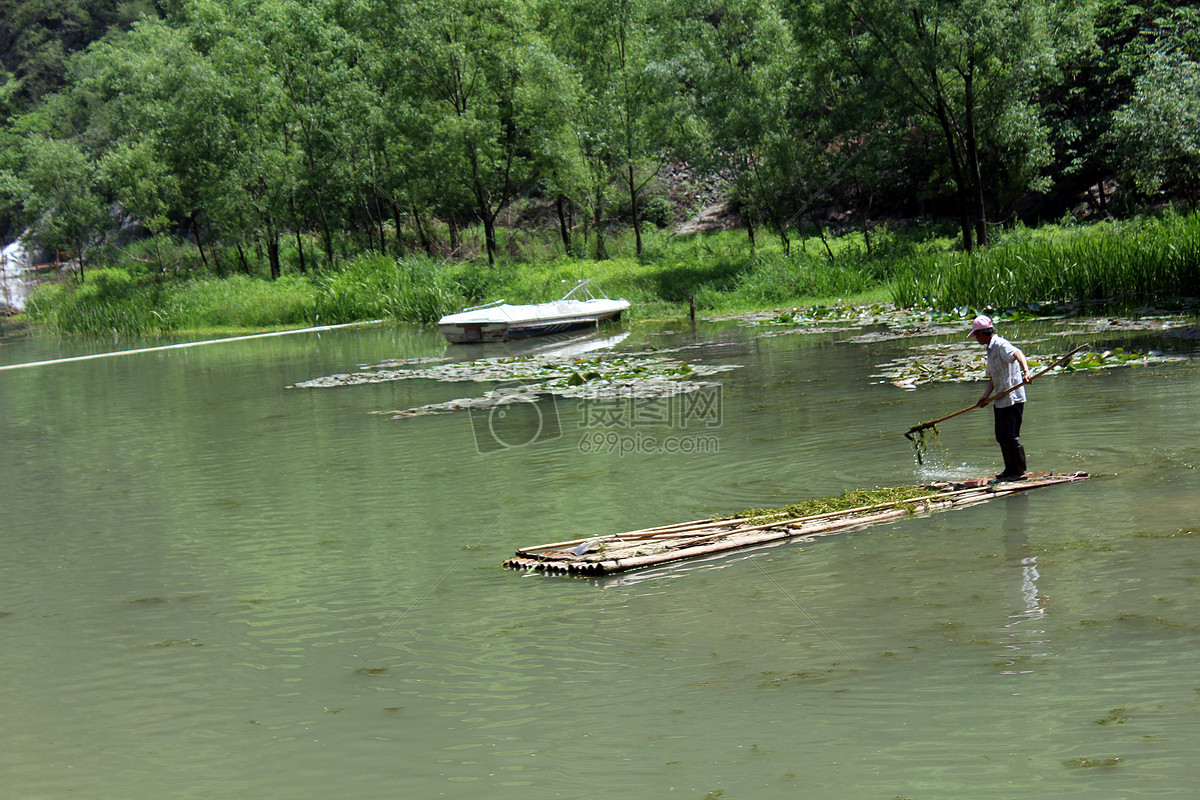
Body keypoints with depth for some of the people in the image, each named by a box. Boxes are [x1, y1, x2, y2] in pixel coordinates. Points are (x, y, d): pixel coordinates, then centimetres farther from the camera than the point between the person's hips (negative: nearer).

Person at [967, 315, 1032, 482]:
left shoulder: (1001, 345, -14)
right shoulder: (991, 349, 18)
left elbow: (1018, 354, -33)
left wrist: (1026, 371, -51)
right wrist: (986, 395, 4)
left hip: (1013, 399, -10)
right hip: (1001, 400, 10)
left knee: (1010, 436, -8)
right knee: (1001, 436, 14)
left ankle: (1019, 471, 0)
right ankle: (1010, 470, 22)